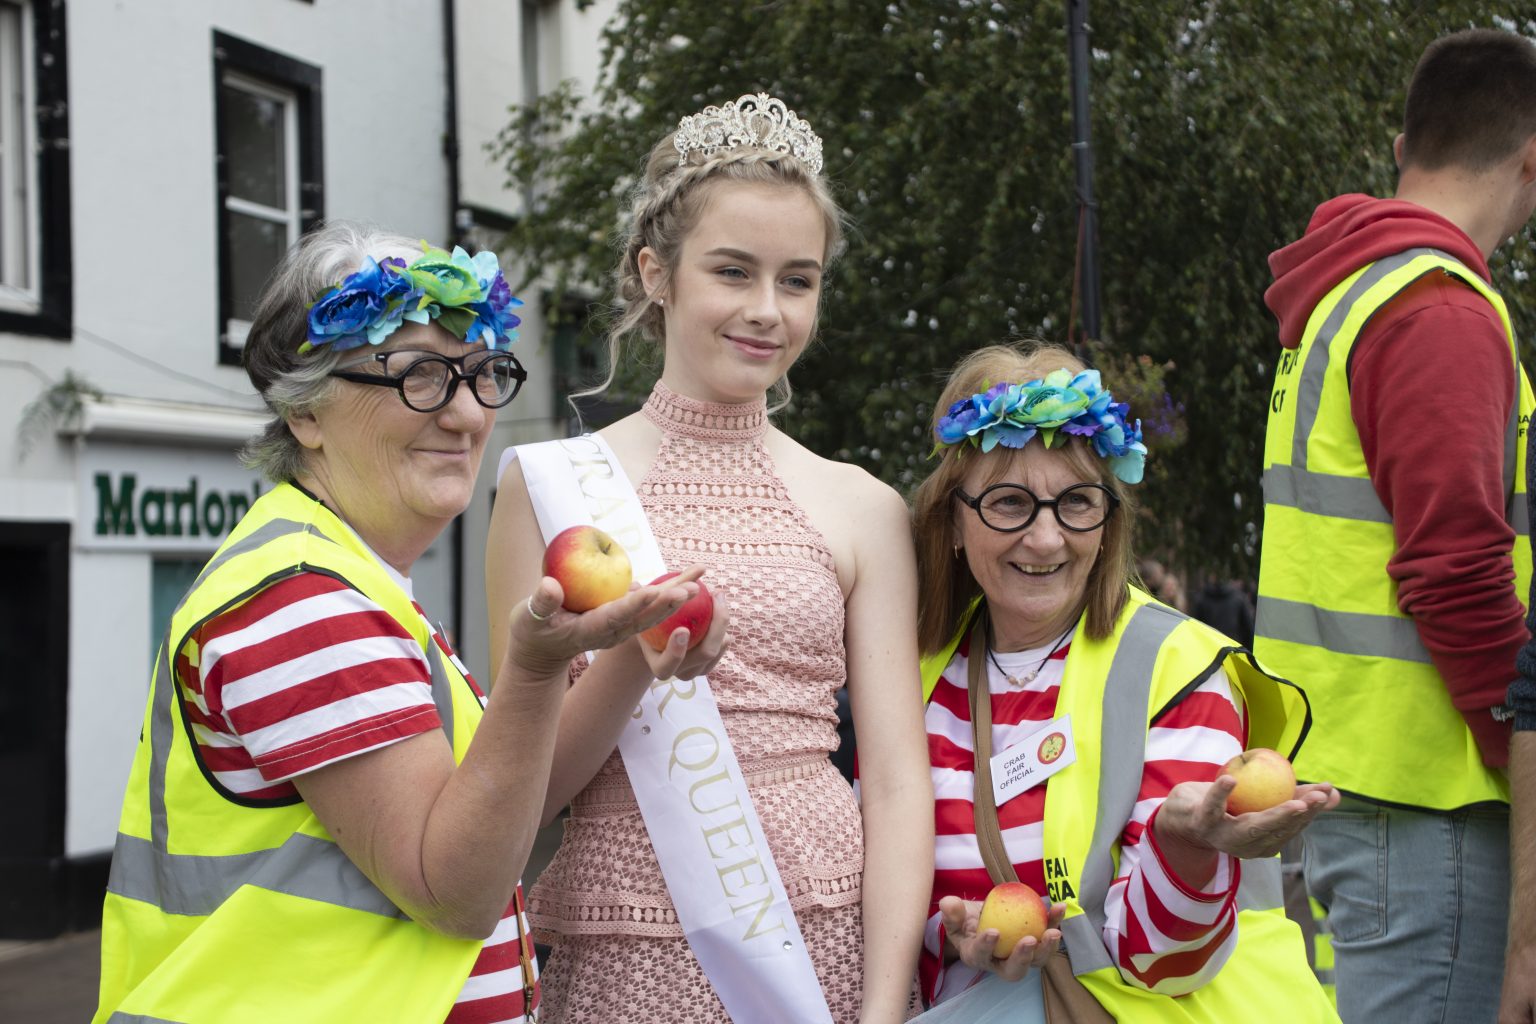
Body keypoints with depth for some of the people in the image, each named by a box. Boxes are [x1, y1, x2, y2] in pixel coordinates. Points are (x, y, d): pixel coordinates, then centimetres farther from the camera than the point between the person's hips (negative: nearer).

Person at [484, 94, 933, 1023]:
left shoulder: (861, 509, 5)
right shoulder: (553, 484, 0)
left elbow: (897, 780, 1)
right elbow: (524, 789, -1)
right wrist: (628, 664, -19)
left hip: (830, 937, 2)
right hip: (629, 944, -1)